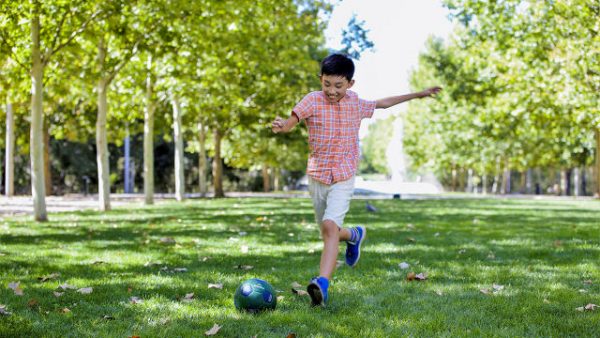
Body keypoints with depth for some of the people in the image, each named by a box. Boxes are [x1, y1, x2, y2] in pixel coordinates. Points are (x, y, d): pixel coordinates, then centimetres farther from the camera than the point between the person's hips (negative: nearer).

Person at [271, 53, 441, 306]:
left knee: (330, 227, -22)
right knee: (328, 233, 15)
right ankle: (354, 235, 49)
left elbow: (383, 103, 21)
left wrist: (418, 95, 25)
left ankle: (323, 283, -31)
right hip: (316, 178, 1)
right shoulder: (313, 101, -8)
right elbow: (292, 119, -24)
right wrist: (282, 126, -49)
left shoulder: (356, 104, 3)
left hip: (343, 179, -1)